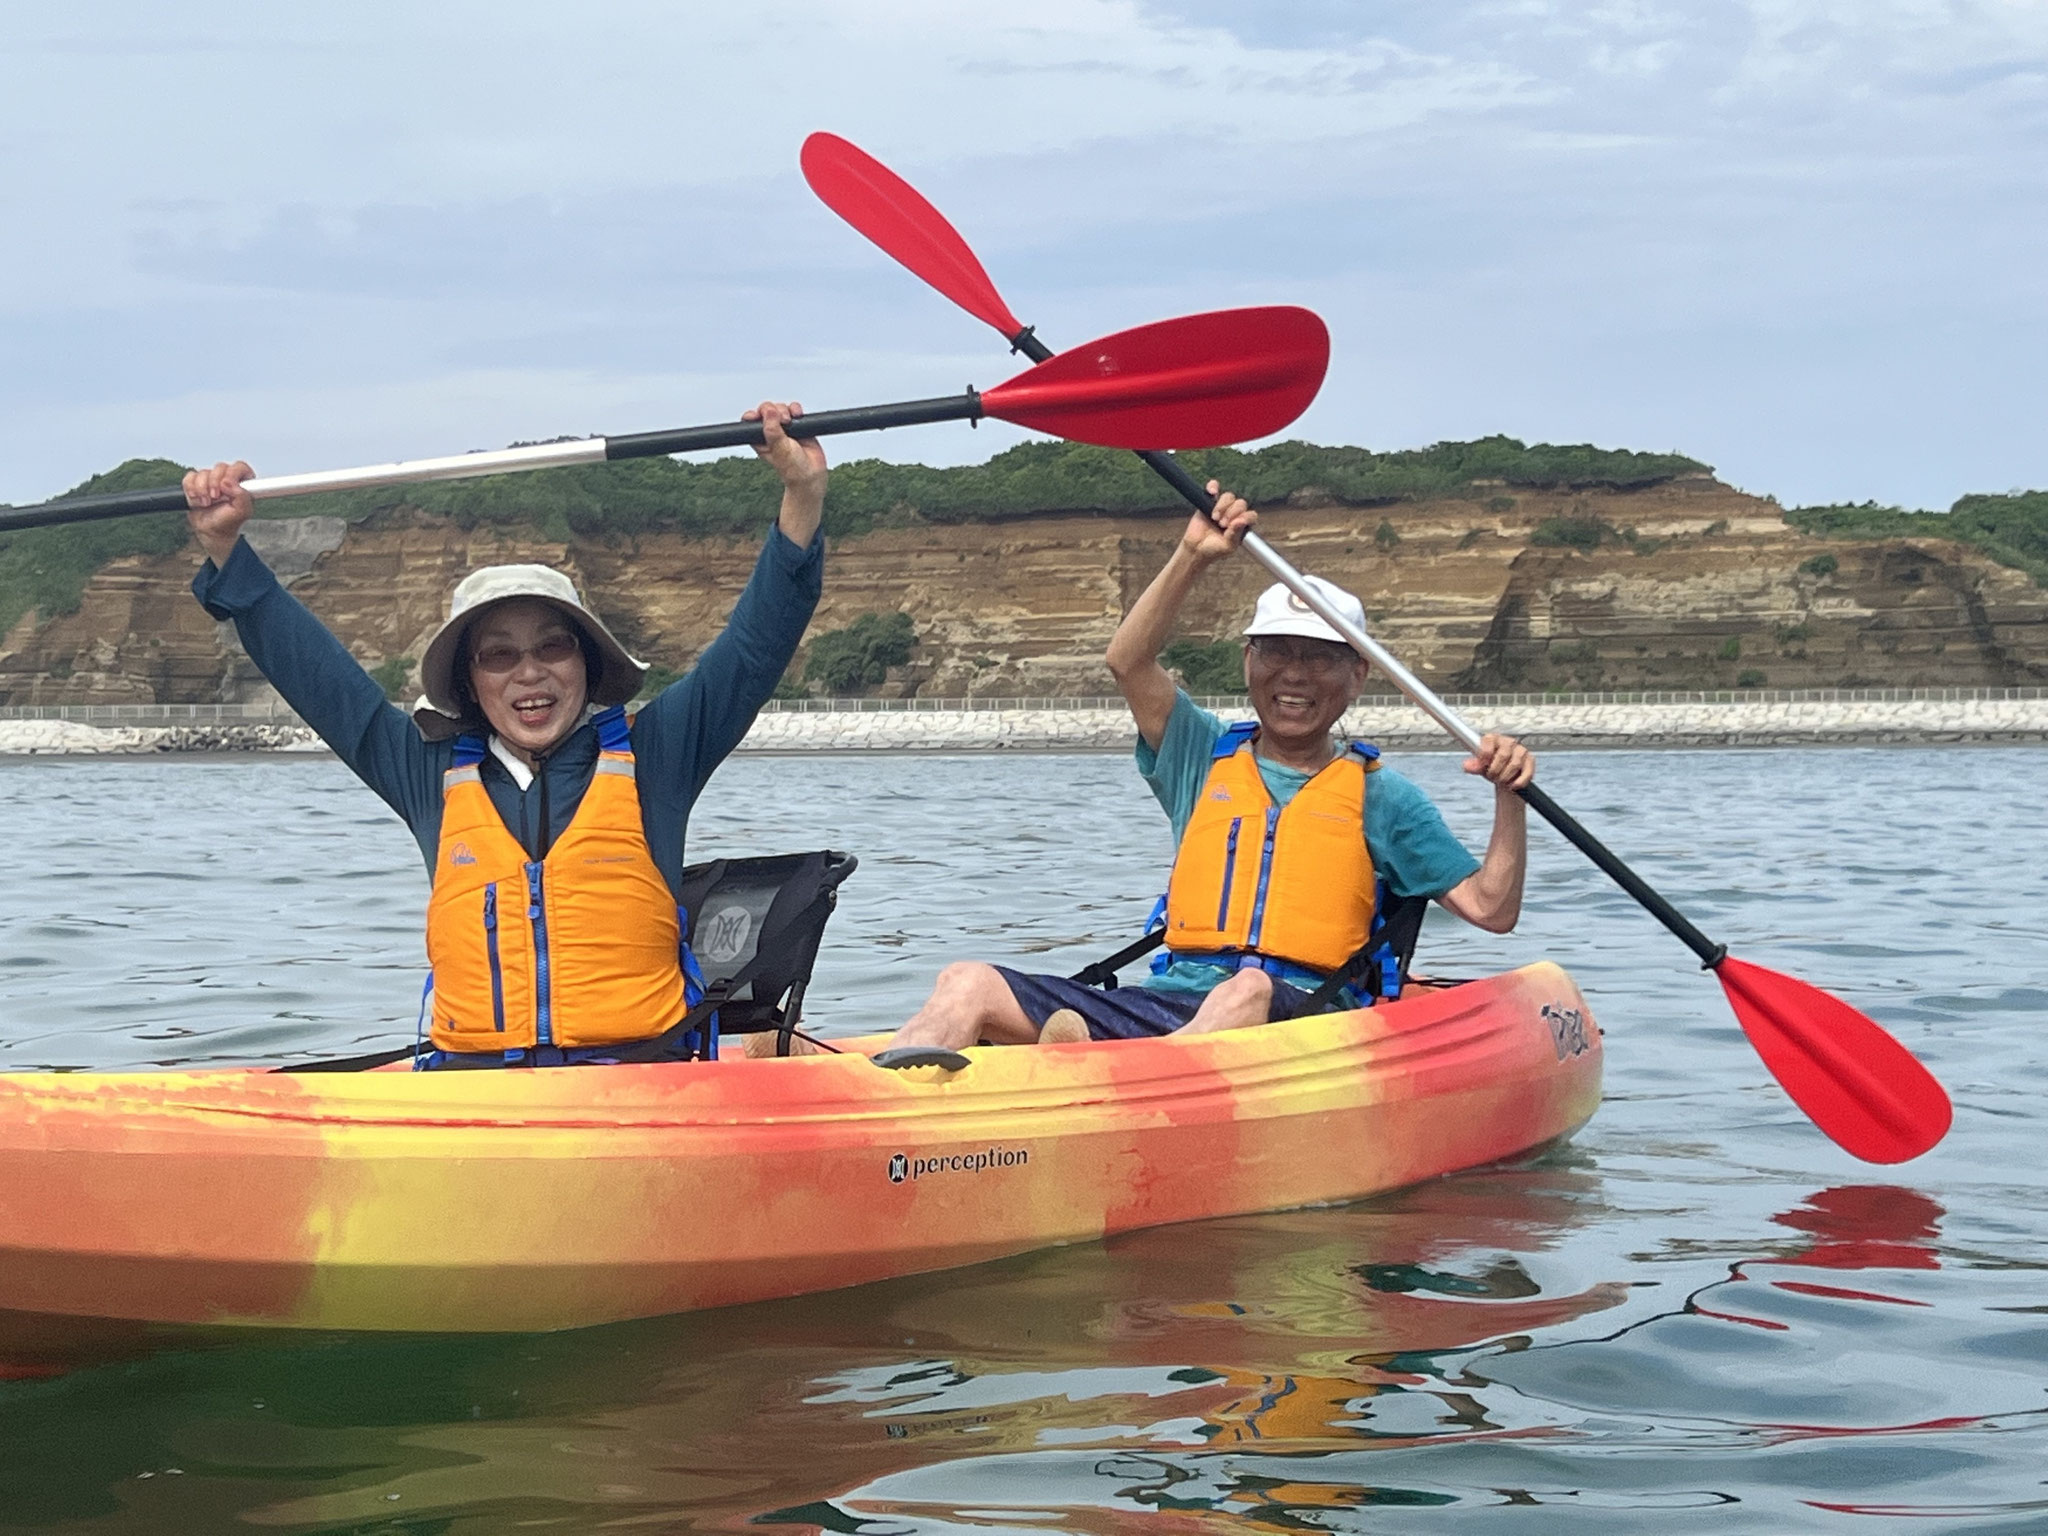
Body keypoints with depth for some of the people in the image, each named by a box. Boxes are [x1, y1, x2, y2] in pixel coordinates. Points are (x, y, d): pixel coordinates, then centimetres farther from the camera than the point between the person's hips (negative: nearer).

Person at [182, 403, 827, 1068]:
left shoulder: (650, 759, 10)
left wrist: (803, 494, -6)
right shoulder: (434, 776, 15)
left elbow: (756, 641, 6)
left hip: (640, 1084, -2)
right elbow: (309, 666, 18)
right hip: (469, 1087, 2)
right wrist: (224, 544, 13)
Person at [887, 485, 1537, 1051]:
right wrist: (1193, 555, -7)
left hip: (1300, 1020, -3)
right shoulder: (1206, 757, 20)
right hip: (1166, 1008, 3)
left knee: (1249, 992, -41)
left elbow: (1492, 909, 9)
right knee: (969, 985, -17)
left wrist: (1509, 798, -6)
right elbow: (1129, 661, 3)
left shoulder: (1379, 797, 15)